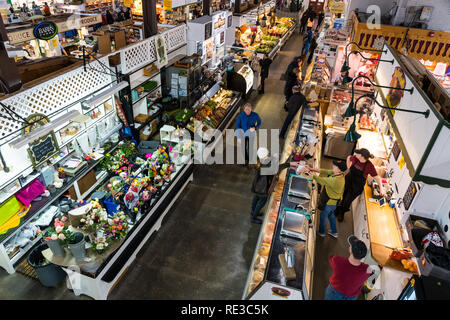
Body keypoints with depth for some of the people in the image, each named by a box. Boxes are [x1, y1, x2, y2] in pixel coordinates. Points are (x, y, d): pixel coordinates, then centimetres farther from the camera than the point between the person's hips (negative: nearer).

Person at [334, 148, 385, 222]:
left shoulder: (369, 166, -28)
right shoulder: (355, 158, -17)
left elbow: (377, 177, -18)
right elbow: (348, 158, 7)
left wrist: (381, 188, -28)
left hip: (357, 186, -3)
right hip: (348, 180, 3)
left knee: (347, 202, 10)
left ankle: (341, 214, 42)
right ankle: (337, 211, 44)